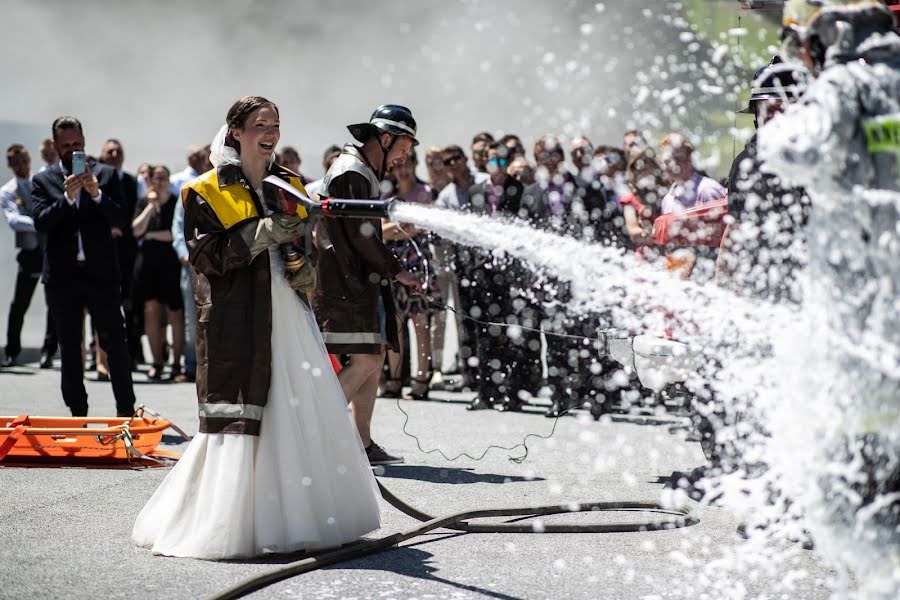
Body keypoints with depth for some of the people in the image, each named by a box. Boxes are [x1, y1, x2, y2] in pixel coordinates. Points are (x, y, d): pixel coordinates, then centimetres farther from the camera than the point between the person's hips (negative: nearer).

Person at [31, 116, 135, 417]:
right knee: (69, 347, 6)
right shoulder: (43, 180, 7)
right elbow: (40, 223, -6)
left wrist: (96, 194, -19)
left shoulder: (106, 175, 7)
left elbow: (119, 217, -3)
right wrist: (67, 197, -19)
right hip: (62, 276, 1)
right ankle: (78, 413, 12)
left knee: (115, 341, -3)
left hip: (101, 271, -1)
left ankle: (126, 410, 2)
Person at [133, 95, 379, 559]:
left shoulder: (289, 185, 16)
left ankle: (300, 512, 10)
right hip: (235, 318, -5)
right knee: (238, 415, -8)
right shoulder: (206, 192, -1)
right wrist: (263, 234, -19)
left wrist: (304, 270, 1)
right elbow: (207, 256, -9)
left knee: (303, 411, 2)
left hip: (288, 314, 6)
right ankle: (222, 524, -1)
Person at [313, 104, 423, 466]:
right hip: (346, 284, -11)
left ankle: (363, 443, 12)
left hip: (363, 283, 11)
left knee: (373, 360, 9)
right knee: (365, 361, -15)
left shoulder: (366, 174, 20)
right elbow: (361, 237, -17)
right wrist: (397, 272, -11)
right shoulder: (351, 174, -13)